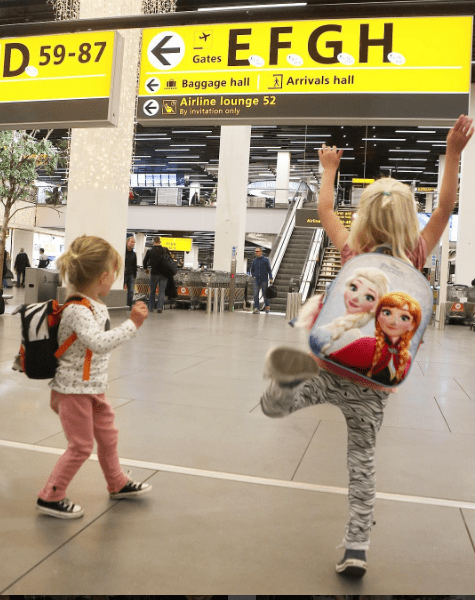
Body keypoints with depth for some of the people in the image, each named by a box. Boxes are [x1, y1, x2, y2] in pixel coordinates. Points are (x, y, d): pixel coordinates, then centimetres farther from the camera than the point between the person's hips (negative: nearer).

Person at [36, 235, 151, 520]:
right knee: (81, 446, 1)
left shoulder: (97, 306, 5)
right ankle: (50, 497, 19)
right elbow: (99, 343, -40)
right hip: (74, 390, -9)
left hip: (94, 387, 9)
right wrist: (132, 323, -38)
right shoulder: (77, 310, -25)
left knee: (108, 436, 20)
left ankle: (118, 484, 40)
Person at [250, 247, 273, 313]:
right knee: (256, 295, -8)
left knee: (265, 294, 4)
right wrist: (254, 276, 4)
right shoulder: (254, 261, 9)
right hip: (257, 280, 3)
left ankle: (267, 307, 26)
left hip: (264, 280, -3)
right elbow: (252, 270, 20)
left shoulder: (265, 260, -1)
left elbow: (269, 269, -2)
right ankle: (256, 309, -7)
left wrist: (271, 278, -10)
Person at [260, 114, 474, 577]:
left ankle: (293, 375, -3)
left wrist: (328, 169, 21)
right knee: (362, 461, 16)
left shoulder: (351, 252, -8)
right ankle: (356, 549, 19)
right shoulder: (414, 258, -8)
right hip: (374, 383, 1)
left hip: (334, 369, -1)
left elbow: (325, 209, 7)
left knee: (272, 406, 20)